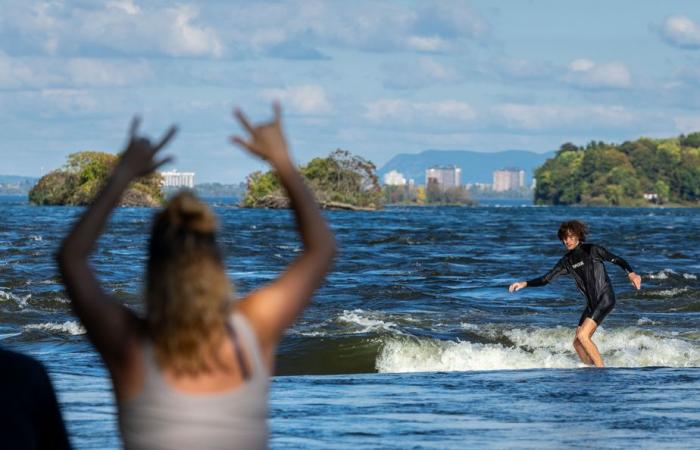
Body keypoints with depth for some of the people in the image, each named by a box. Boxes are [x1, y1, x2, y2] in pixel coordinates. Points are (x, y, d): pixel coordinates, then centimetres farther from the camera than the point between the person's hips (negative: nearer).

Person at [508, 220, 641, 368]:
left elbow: (617, 260, -5)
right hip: (591, 303, 7)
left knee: (583, 335, -19)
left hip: (605, 299, -7)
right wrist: (524, 283, 0)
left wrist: (631, 274, -21)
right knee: (578, 343, 5)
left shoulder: (592, 250, -5)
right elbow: (546, 279, 11)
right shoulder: (567, 261, 11)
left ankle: (601, 368, -13)